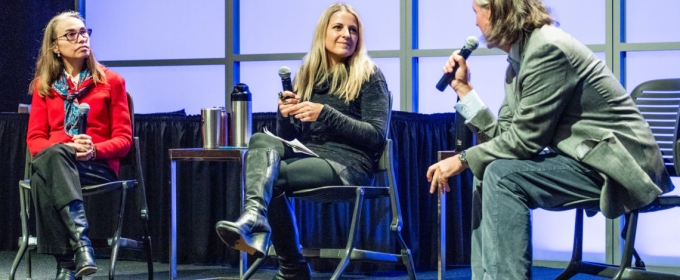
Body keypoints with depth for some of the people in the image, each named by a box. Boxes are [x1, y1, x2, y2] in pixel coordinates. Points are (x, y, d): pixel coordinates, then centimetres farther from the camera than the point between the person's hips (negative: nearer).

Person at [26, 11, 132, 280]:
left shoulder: (111, 81, 10)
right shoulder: (43, 85, 16)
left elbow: (123, 139, 6)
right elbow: (35, 138, 10)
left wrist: (93, 150, -16)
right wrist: (63, 149, -13)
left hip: (98, 168, -2)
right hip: (54, 162, 2)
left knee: (45, 175, -38)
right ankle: (80, 242, -50)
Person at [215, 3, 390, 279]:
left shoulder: (369, 75, 1)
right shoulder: (306, 75, 15)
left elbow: (377, 135, -8)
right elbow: (289, 138, 15)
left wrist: (325, 114, -17)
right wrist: (285, 115, -8)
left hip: (349, 164, -5)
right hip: (309, 155, 5)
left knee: (269, 175, -26)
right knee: (262, 140, -26)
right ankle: (255, 220, -39)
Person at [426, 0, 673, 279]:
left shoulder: (548, 49, -17)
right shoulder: (519, 59, 12)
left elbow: (525, 138, -18)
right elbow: (503, 134, 7)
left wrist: (462, 160, -14)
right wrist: (463, 87, 8)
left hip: (619, 165, -10)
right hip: (585, 156, 10)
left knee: (503, 175, -22)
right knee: (486, 175, 8)